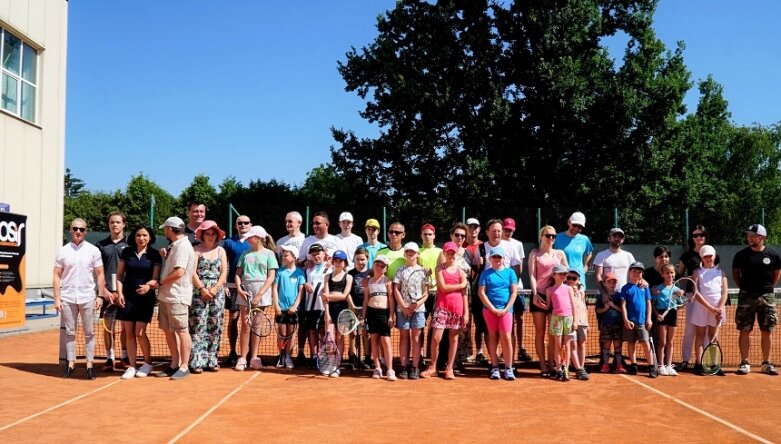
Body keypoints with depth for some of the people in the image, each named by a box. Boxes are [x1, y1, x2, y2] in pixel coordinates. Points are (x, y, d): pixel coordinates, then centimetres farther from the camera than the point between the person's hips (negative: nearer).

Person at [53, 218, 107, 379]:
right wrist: (57, 298, -1)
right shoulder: (63, 251, 4)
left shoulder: (93, 250, 2)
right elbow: (57, 276, 5)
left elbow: (100, 274, 3)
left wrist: (100, 296, -4)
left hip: (87, 298, -1)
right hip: (67, 298, 1)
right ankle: (71, 363, 16)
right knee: (70, 332, 7)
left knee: (89, 333, 3)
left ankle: (89, 364, 9)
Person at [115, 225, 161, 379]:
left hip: (145, 298, -2)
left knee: (140, 333, -6)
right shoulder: (126, 252, 5)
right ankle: (131, 367, 13)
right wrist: (120, 293, -2)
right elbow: (119, 275, 9)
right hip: (128, 297, 2)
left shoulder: (155, 255, -1)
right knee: (129, 333, 4)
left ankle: (148, 363, 14)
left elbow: (156, 278, -3)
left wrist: (149, 286, -25)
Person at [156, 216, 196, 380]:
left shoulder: (183, 246, -15)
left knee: (182, 331, -1)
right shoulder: (173, 246, 15)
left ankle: (184, 366, 6)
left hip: (177, 297, -10)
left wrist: (162, 281, -12)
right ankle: (175, 364, 24)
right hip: (165, 296, 10)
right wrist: (165, 256, 7)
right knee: (168, 331, 14)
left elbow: (179, 272, -23)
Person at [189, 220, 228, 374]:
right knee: (198, 326, -6)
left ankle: (211, 360, 11)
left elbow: (224, 273, 6)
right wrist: (202, 288, -14)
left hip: (217, 292, 4)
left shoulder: (221, 250, 12)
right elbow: (192, 272, -6)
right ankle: (196, 362, -4)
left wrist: (214, 289, -7)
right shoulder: (196, 250, 3)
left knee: (215, 327, 4)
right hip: (199, 292, -3)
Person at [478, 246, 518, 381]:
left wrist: (506, 309, -7)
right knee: (493, 337, 6)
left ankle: (508, 368, 0)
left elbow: (514, 292, 3)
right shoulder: (486, 273, 4)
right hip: (489, 309, 0)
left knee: (506, 337, -8)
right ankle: (495, 367, 12)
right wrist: (493, 309, -8)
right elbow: (481, 292, -1)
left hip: (506, 309, 0)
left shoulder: (510, 272, 6)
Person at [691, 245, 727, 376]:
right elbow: (696, 293, -7)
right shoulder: (697, 272, 3)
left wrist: (719, 308, -12)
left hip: (717, 308, 2)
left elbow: (724, 293, 3)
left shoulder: (721, 272, 9)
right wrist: (710, 308, -14)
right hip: (701, 307, -2)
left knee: (713, 336, 6)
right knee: (700, 335, 2)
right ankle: (699, 364, 4)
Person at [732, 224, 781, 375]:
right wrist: (743, 288, 4)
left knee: (766, 332, 5)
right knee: (744, 331, -1)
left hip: (767, 297, 1)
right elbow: (735, 273, 10)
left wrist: (768, 287, 8)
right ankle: (744, 363, 5)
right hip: (746, 296, -1)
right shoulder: (741, 255, 0)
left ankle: (766, 363, 14)